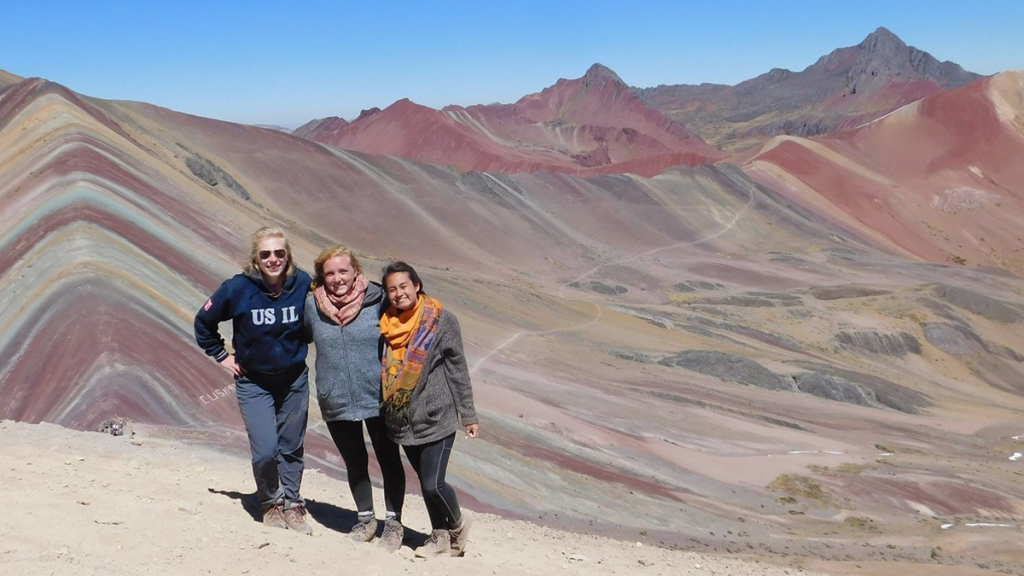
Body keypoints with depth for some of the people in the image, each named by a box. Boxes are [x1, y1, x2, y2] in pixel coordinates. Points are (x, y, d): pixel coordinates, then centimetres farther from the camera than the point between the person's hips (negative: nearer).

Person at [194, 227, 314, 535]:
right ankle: (271, 503, 15)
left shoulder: (303, 284, -14)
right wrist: (222, 356, 1)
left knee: (292, 447, 11)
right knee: (265, 450, -11)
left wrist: (300, 347, 1)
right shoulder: (238, 288, -16)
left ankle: (292, 505, 29)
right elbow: (203, 322, 0)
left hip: (294, 380, 2)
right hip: (253, 382, -2)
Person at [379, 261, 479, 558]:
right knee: (425, 482, 14)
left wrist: (468, 416, -3)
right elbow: (383, 370, 16)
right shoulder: (387, 323, 2)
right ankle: (441, 536, 30)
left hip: (436, 417, -4)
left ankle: (458, 522, 20)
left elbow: (458, 370, -5)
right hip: (402, 420, 4)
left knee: (433, 484, -8)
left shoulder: (441, 320, -8)